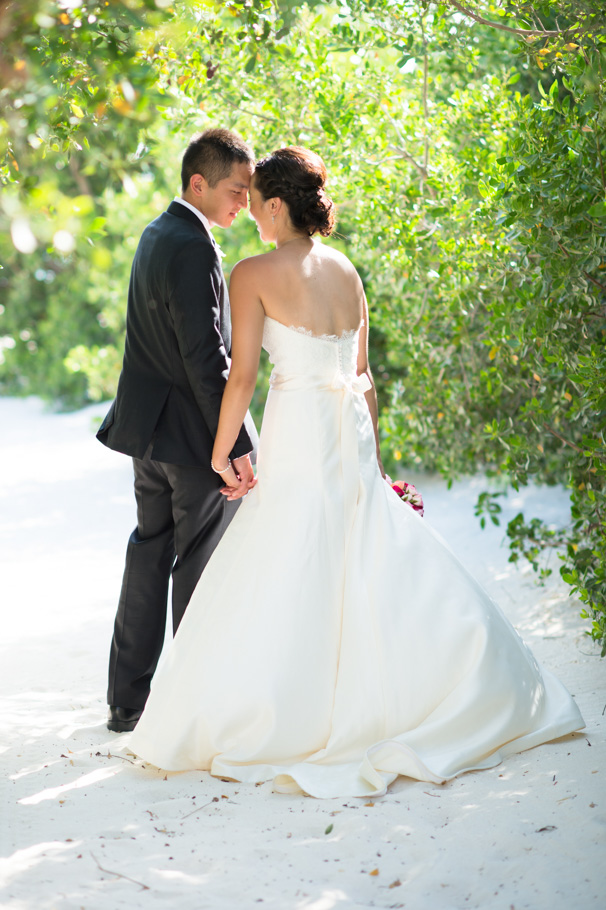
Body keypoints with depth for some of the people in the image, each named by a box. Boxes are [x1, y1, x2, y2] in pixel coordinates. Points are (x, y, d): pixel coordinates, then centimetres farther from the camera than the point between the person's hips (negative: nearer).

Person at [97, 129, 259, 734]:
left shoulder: (157, 234, 11)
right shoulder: (193, 250, -19)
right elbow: (205, 359, -24)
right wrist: (236, 447, -24)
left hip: (148, 430, 9)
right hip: (193, 435, -9)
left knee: (149, 555, 16)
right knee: (200, 570, 2)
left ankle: (127, 701, 23)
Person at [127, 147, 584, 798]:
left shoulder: (254, 274, -6)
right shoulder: (345, 270, 12)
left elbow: (241, 376, -10)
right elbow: (363, 373, 15)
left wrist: (221, 453, 0)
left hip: (297, 438, -6)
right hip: (353, 433, 6)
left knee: (279, 587, 1)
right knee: (394, 571, 12)